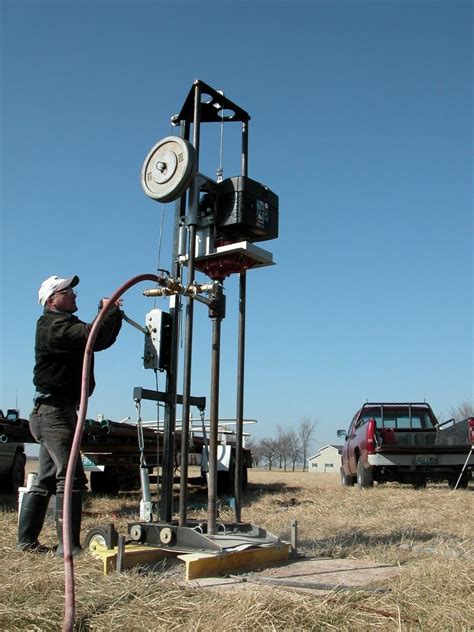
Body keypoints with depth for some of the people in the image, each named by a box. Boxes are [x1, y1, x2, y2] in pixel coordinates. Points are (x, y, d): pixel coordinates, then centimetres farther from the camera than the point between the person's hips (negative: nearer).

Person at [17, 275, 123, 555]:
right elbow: (93, 337, -27)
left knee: (46, 479, 14)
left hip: (55, 411, 11)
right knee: (71, 478, -13)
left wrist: (112, 314, 4)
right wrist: (111, 311, -14)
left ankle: (27, 540, 20)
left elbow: (103, 340, 18)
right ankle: (69, 545, -12)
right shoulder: (54, 325, -12)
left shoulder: (66, 325, 20)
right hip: (55, 409, -11)